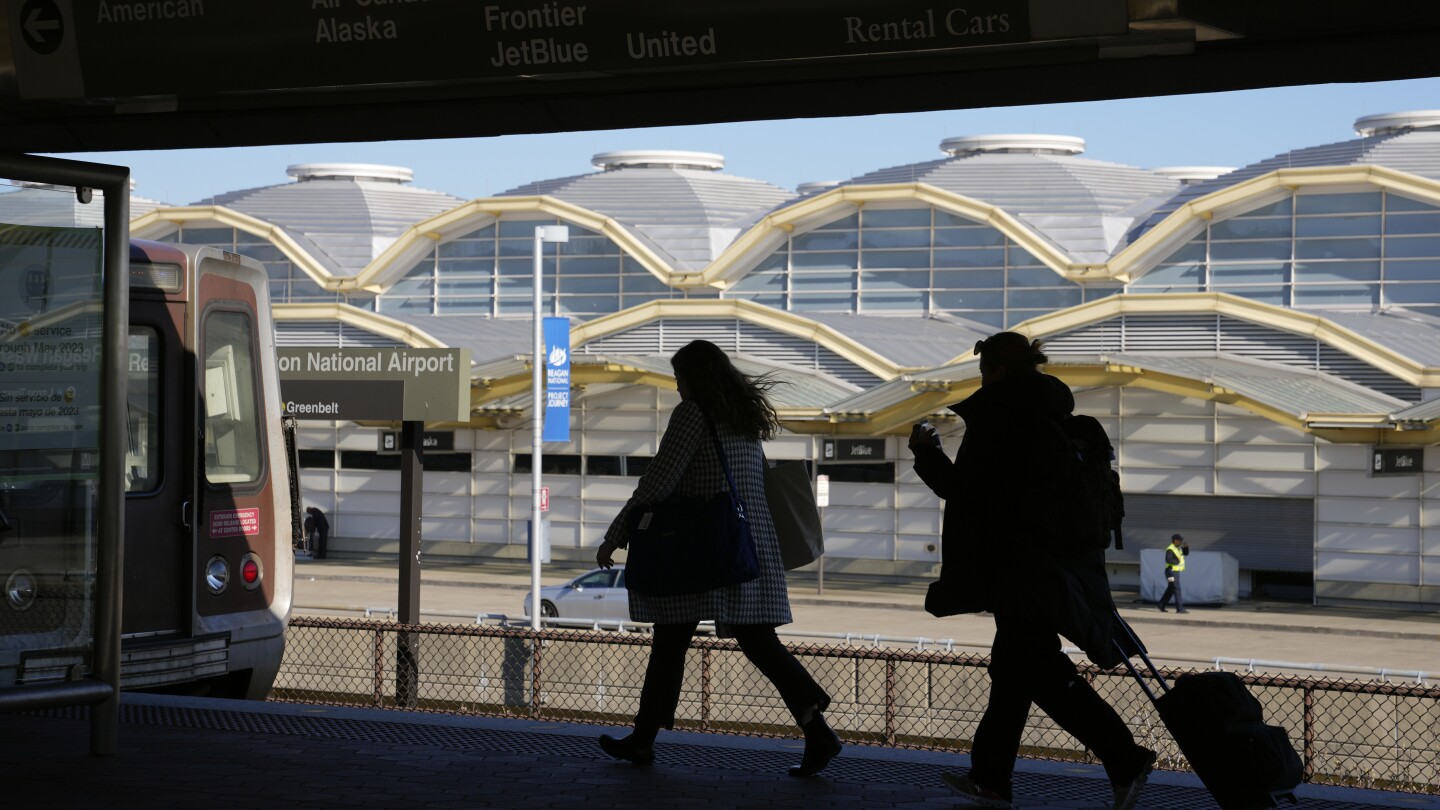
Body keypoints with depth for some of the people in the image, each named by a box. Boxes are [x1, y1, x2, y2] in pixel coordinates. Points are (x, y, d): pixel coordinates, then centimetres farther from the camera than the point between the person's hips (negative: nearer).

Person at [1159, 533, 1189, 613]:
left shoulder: (1177, 548, 13)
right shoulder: (1170, 549, -18)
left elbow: (1186, 553, 18)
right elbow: (1168, 559, -31)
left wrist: (1186, 546, -1)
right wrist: (1178, 561, -21)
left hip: (1175, 572, 10)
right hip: (1171, 572, -10)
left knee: (1170, 590, 14)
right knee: (1177, 589, -11)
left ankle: (1161, 606, 20)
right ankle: (1180, 608, -11)